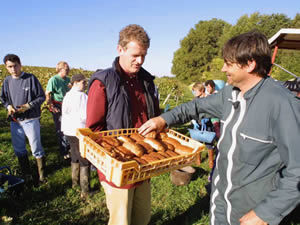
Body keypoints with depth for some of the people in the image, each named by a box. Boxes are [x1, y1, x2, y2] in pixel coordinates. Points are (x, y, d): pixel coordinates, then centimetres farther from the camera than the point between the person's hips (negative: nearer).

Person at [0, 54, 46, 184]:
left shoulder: (31, 78, -9)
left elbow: (41, 97, -6)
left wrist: (28, 106, -18)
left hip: (30, 120, -5)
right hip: (14, 121, 5)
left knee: (36, 149, 3)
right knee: (19, 149, 14)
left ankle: (42, 175, 20)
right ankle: (26, 175, 31)